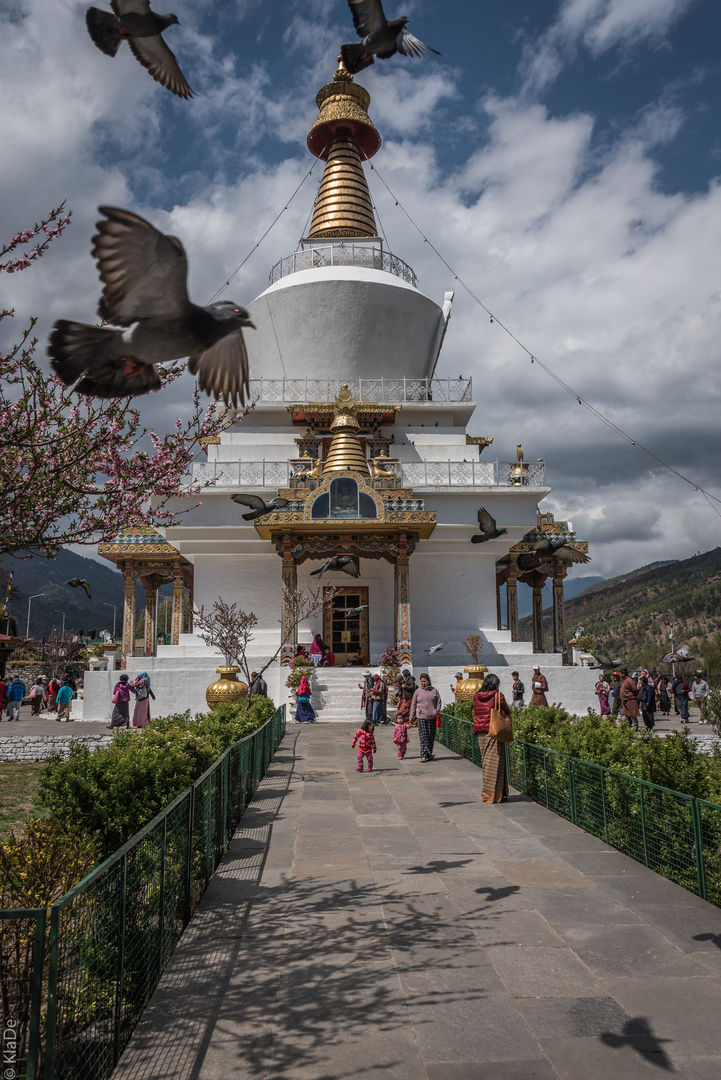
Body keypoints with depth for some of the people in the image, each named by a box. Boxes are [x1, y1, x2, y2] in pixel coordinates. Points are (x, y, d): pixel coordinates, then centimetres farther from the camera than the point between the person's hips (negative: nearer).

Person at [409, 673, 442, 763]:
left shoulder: (434, 691, 6)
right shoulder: (418, 691, 6)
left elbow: (438, 702, 10)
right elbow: (413, 704, 10)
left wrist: (436, 712, -4)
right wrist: (412, 717, 9)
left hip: (432, 717, 1)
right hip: (421, 717, -1)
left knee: (431, 737, 7)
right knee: (423, 737, -8)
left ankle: (429, 754, 18)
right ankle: (424, 755, -10)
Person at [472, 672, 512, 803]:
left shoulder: (476, 696, 5)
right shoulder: (497, 696, -9)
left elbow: (476, 713, 11)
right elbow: (507, 712, -1)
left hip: (480, 732, 5)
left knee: (485, 761, 14)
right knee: (495, 762, 1)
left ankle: (487, 793, 20)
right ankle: (494, 795, 3)